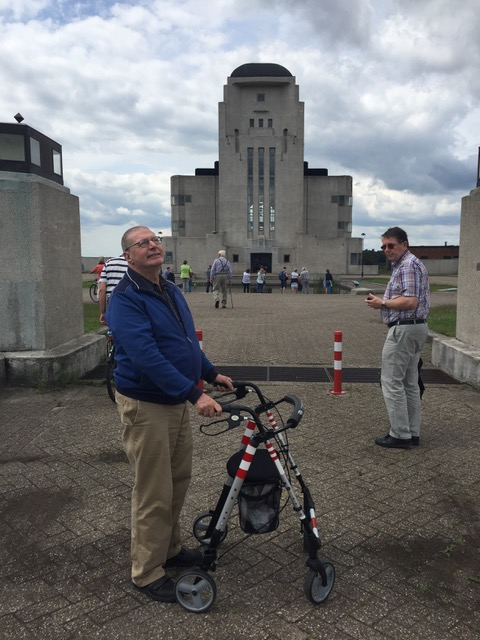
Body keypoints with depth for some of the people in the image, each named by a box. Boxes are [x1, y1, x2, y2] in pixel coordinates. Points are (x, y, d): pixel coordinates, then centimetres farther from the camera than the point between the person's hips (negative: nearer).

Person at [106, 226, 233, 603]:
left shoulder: (171, 291, 10)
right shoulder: (126, 299, -18)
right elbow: (147, 356, -29)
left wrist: (212, 374, 18)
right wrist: (195, 393, -33)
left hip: (178, 402, 8)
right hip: (147, 406, -8)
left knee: (179, 482, 18)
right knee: (154, 494, 1)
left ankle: (170, 549, 38)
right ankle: (147, 573, 19)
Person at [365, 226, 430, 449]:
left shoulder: (408, 265, -15)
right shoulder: (411, 264, 19)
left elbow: (410, 301, -24)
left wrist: (383, 303, -15)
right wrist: (385, 301, 14)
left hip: (403, 329, -11)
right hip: (415, 328, 11)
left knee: (392, 382, -5)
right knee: (409, 383, 14)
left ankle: (400, 435, 0)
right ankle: (412, 432, 21)